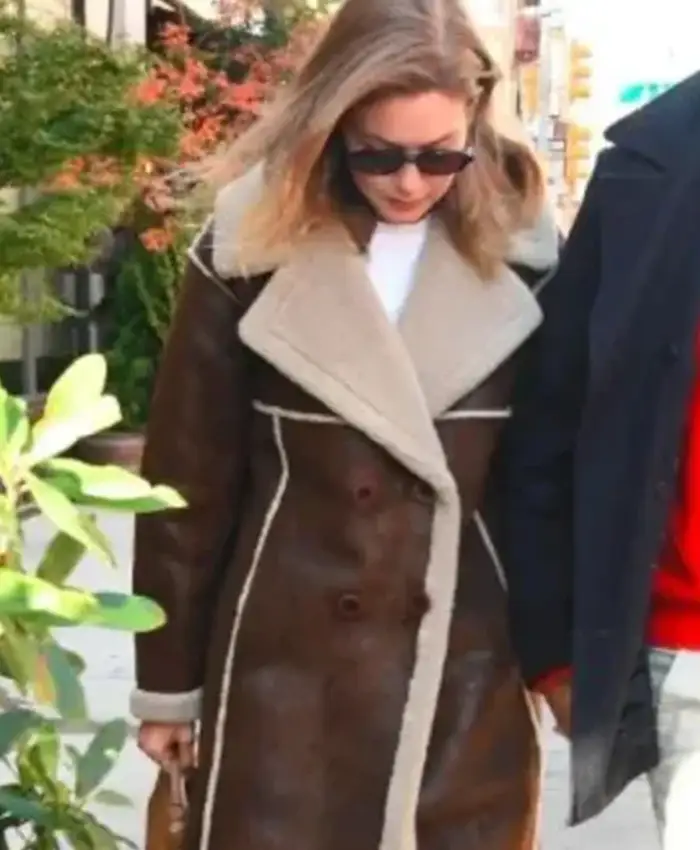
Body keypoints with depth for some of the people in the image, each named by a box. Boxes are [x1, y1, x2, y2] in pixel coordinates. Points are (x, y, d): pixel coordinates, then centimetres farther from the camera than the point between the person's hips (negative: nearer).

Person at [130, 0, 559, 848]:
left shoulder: (523, 254, -2)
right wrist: (168, 680, 3)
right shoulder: (252, 249, -5)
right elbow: (189, 479, 0)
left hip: (471, 667, 2)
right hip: (286, 661, -1)